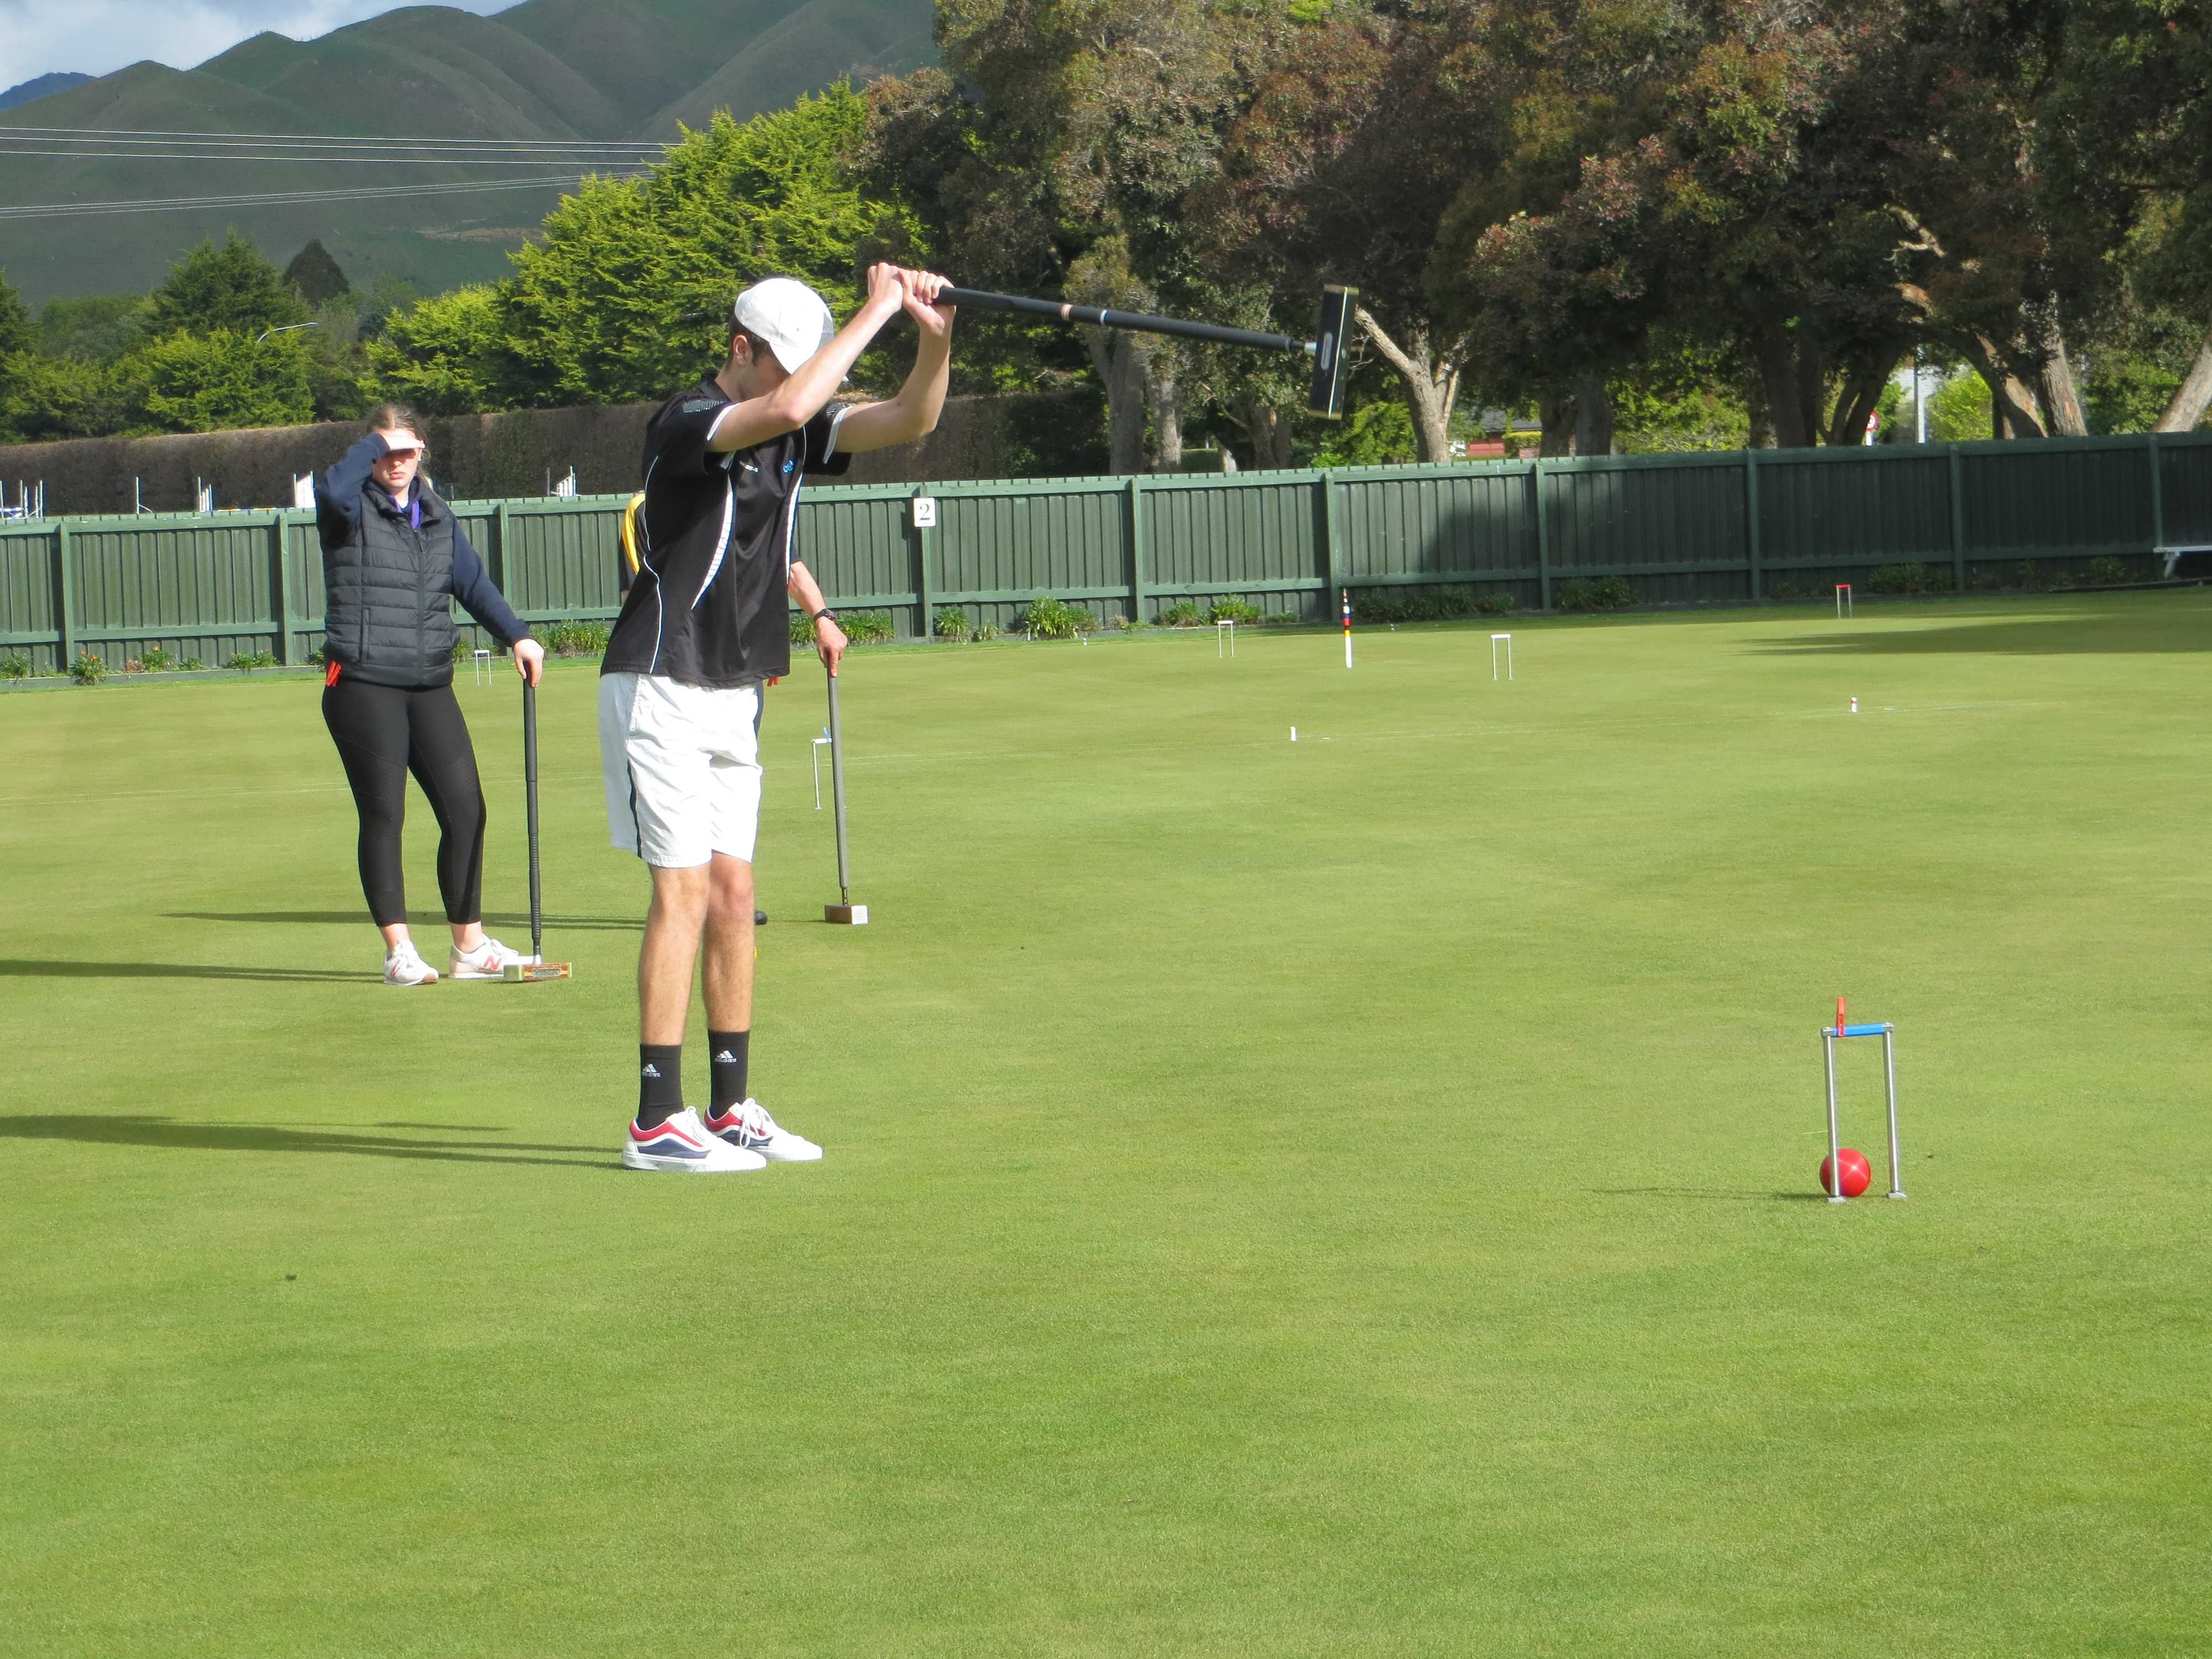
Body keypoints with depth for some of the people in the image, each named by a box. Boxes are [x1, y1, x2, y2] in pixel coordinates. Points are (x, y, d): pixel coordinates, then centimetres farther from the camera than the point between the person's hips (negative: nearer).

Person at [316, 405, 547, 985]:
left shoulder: (436, 515, 15)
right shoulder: (352, 511, -3)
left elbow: (472, 581, 17)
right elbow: (333, 489, -27)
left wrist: (515, 634, 5)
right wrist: (374, 444, -12)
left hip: (429, 687, 5)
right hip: (363, 687, -5)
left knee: (466, 810, 0)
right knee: (383, 816, -2)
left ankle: (470, 946, 10)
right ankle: (399, 952, 4)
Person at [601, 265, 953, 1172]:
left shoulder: (794, 436, 8)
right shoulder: (687, 423, -17)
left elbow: (910, 419, 2)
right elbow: (787, 407, -36)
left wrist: (934, 339, -17)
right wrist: (874, 312, -29)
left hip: (732, 694, 8)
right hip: (661, 689, -8)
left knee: (732, 893, 8)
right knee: (684, 892, -10)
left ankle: (730, 1109, 14)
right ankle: (657, 1122, -7)